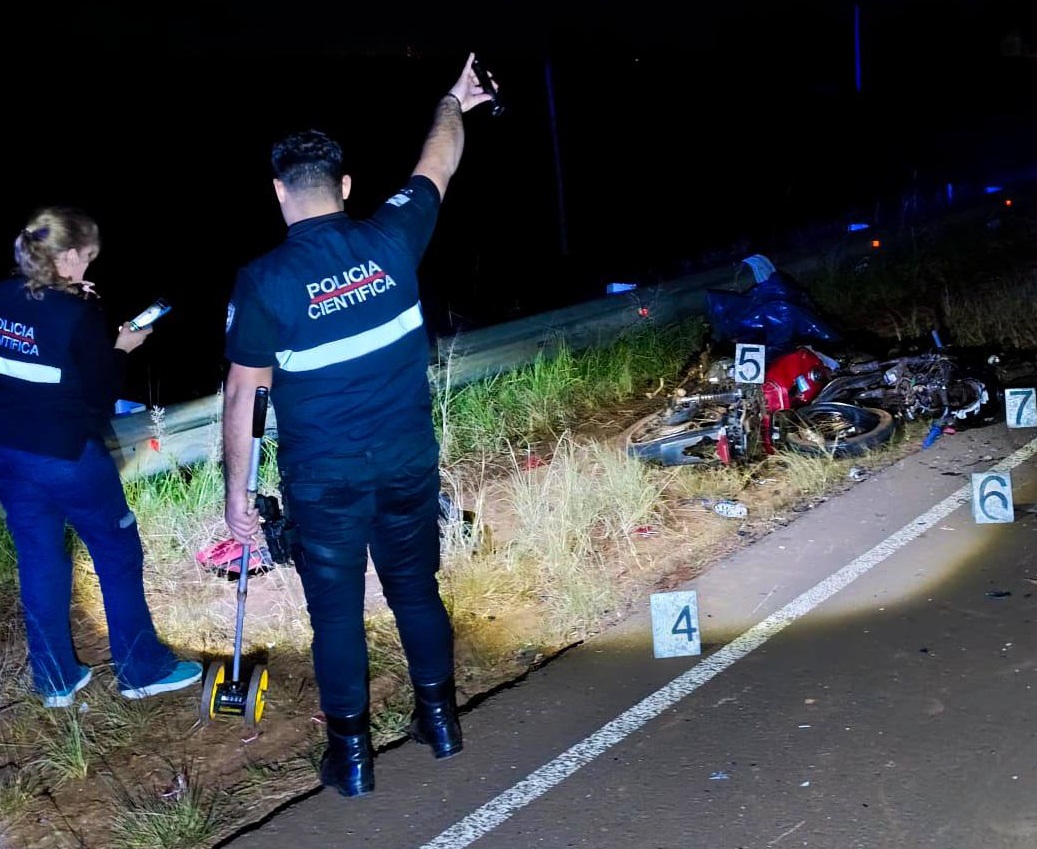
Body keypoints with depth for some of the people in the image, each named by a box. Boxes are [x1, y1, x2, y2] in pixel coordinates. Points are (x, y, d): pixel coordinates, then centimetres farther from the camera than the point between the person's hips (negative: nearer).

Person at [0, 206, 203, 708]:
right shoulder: (79, 315, -18)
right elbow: (99, 396, -13)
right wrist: (122, 349, 1)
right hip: (68, 455, -6)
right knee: (119, 555, 11)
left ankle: (55, 680, 25)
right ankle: (142, 669, 22)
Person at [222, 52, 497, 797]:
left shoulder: (264, 279, -13)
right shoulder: (391, 239, -6)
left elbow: (243, 393, -10)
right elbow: (438, 167, 13)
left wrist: (236, 486, 0)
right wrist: (454, 103, 31)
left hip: (323, 475, -3)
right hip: (407, 459, 3)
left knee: (336, 608, 9)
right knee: (416, 586, 19)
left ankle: (352, 752, 19)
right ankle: (440, 717, 31)